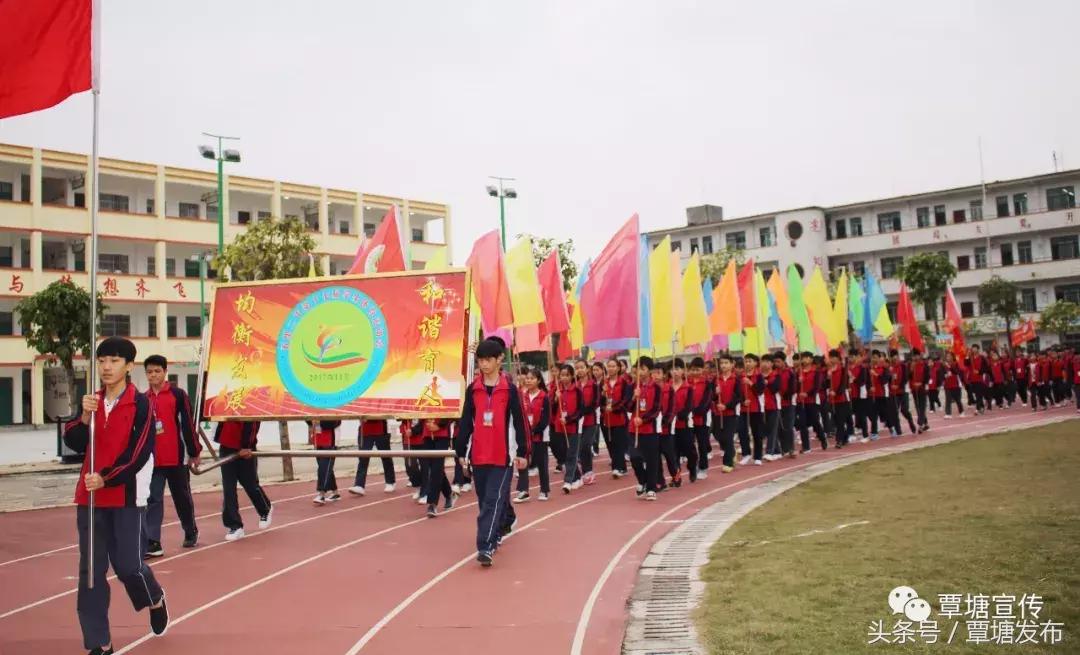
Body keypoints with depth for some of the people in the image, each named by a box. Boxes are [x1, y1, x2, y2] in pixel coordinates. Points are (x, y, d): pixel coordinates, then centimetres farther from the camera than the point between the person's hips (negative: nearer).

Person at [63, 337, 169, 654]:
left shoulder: (141, 404, -8)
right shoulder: (92, 402, 8)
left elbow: (139, 453, -13)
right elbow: (74, 444, -2)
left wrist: (106, 478, -21)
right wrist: (85, 417, -19)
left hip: (126, 497, -5)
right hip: (90, 496, 5)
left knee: (128, 566, -6)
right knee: (91, 570, 4)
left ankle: (156, 600, 27)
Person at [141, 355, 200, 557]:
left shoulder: (178, 394, -4)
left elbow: (187, 424, -5)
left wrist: (194, 451, -5)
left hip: (176, 458, -3)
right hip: (151, 459, 3)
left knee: (182, 497, 11)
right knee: (152, 500, -2)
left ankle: (191, 532, 30)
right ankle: (152, 543, -3)